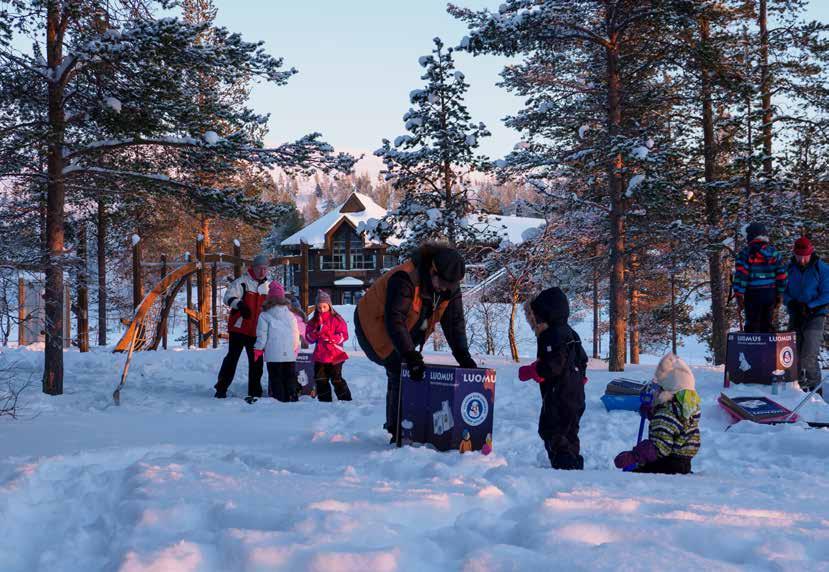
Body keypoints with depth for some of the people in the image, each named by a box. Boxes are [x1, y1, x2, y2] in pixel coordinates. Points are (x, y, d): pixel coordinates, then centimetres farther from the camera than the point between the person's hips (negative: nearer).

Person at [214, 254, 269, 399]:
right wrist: (239, 304, -34)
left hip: (256, 331, 5)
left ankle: (255, 391, 16)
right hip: (239, 327, -5)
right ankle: (221, 388, 2)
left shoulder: (268, 286, 12)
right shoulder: (242, 282, -6)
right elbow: (229, 297, -16)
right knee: (232, 357, -4)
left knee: (256, 361, 8)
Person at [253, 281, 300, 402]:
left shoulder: (264, 315, -3)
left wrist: (258, 349, 7)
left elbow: (261, 335, -3)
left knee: (276, 379, 1)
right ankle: (291, 398, 9)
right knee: (290, 378, 11)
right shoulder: (290, 314, 9)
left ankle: (279, 399, -4)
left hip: (273, 354, -3)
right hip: (290, 353, 3)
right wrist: (296, 348, 23)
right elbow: (296, 333, 12)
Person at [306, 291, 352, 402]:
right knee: (320, 380, 7)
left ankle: (346, 400, 4)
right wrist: (316, 331, -15)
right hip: (320, 356, 5)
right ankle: (324, 400, 18)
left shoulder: (336, 319, -3)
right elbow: (309, 338, 5)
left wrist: (330, 338, -23)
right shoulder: (313, 321, 11)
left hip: (335, 355, -5)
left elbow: (343, 335, -9)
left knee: (336, 379, -5)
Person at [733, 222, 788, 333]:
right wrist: (779, 297, 14)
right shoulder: (774, 253, 8)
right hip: (770, 294, 4)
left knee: (752, 327, 0)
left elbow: (740, 276, -11)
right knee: (767, 325, 12)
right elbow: (782, 276, 8)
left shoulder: (745, 253, -6)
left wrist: (739, 296, -8)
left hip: (752, 295, -4)